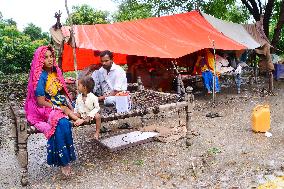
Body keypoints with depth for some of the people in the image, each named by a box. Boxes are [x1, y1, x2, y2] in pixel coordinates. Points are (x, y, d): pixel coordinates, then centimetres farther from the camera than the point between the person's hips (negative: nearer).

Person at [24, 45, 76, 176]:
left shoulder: (56, 72, 7)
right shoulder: (41, 77, -14)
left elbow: (63, 92, 14)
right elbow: (41, 101, -16)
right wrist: (60, 108, -18)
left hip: (61, 106, 8)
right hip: (45, 109, -8)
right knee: (62, 123, -33)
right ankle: (63, 161, -19)